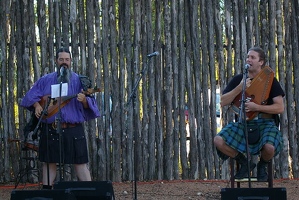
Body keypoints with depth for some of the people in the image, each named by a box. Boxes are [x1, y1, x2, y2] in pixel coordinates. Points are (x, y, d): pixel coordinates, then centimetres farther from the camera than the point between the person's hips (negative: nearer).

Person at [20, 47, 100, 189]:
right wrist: (37, 105, -3)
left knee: (80, 162, -4)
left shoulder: (78, 80, 5)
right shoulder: (46, 80, 10)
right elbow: (31, 95, 16)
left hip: (73, 129, -2)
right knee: (49, 162, 5)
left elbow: (89, 105, 0)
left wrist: (84, 100, -23)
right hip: (50, 129, 2)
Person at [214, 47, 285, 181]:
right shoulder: (238, 79, 8)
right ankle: (245, 162, 2)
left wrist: (256, 107, -19)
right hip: (243, 123, 3)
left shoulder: (270, 80, 1)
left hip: (265, 123, -3)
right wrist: (240, 88, -14)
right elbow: (223, 102, -1)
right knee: (218, 141, -25)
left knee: (269, 147, -35)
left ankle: (262, 165, 5)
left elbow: (280, 108, -7)